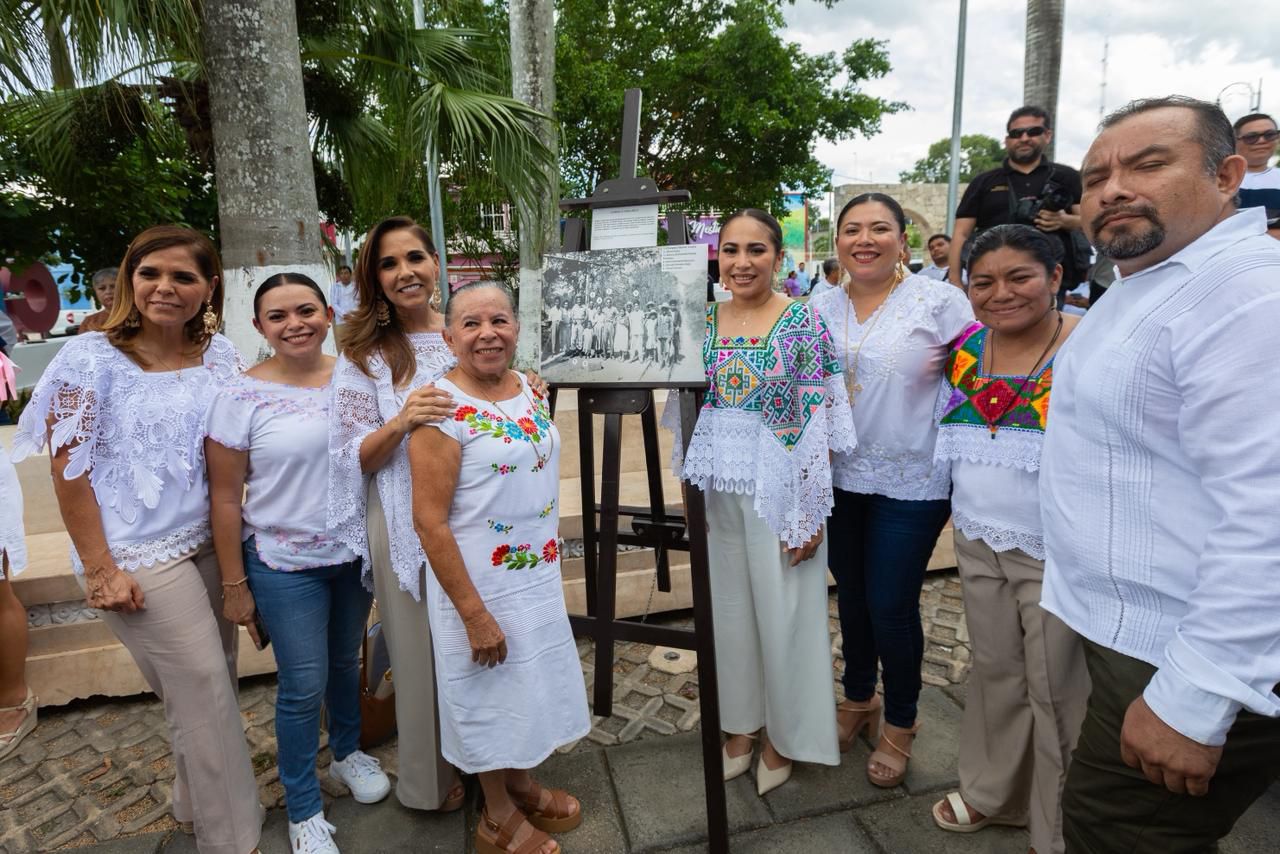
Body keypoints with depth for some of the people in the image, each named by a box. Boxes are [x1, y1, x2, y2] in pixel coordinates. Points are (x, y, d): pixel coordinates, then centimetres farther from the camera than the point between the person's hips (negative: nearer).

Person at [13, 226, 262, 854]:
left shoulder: (221, 355, 3)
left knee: (213, 681, 17)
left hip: (210, 543, 5)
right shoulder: (92, 357, -10)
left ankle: (196, 801, 42)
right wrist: (99, 567, -10)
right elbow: (69, 468, -9)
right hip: (141, 558, -5)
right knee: (206, 693, 2)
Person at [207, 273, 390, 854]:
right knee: (304, 685, 4)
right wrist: (234, 586, -6)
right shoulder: (241, 397, -13)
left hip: (355, 553, 4)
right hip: (284, 564, -3)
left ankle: (348, 752, 47)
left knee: (345, 662, 21)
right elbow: (225, 498, -9)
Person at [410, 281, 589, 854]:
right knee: (491, 694, 12)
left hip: (538, 575, 7)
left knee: (532, 681, 22)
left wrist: (549, 565, 16)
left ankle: (525, 788, 48)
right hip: (480, 581, -6)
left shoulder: (531, 389, 0)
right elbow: (430, 520, -21)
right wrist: (474, 613, -20)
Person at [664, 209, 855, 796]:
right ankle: (738, 723, 37)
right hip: (715, 491, 4)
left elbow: (818, 424, -10)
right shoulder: (700, 322, 4)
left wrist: (810, 511, -12)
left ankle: (782, 735, 32)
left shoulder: (804, 322, -8)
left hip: (778, 490, -4)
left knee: (782, 612, 9)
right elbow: (686, 411, 10)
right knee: (726, 608, 15)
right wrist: (687, 488, 8)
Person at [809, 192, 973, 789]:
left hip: (911, 483, -4)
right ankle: (858, 700, 42)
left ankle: (900, 724, 29)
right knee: (852, 598, 18)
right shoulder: (821, 308, 5)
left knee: (891, 609, 3)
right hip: (839, 478, 4)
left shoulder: (939, 302, -8)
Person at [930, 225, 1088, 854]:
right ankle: (991, 791, 42)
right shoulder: (965, 346, 2)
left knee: (1057, 690, 9)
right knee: (994, 672, 20)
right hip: (978, 543, 5)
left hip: (1056, 553, -4)